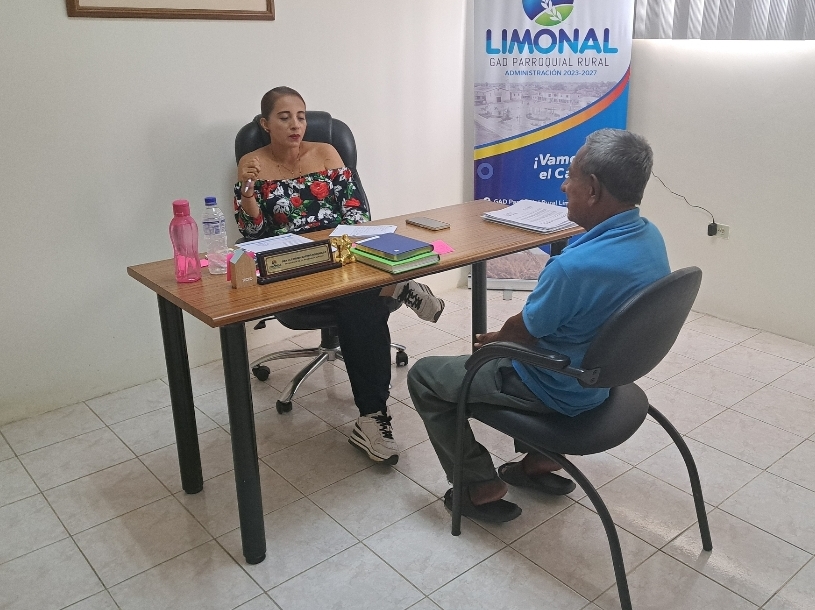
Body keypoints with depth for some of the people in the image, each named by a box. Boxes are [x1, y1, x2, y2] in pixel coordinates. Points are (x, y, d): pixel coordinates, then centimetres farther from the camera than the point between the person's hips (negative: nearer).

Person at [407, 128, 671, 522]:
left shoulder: (576, 266, -35)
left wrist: (492, 340, 4)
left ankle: (482, 487, 13)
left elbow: (523, 333, -19)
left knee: (423, 377, 5)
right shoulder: (651, 237, -6)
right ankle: (540, 459, 32)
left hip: (560, 393, -8)